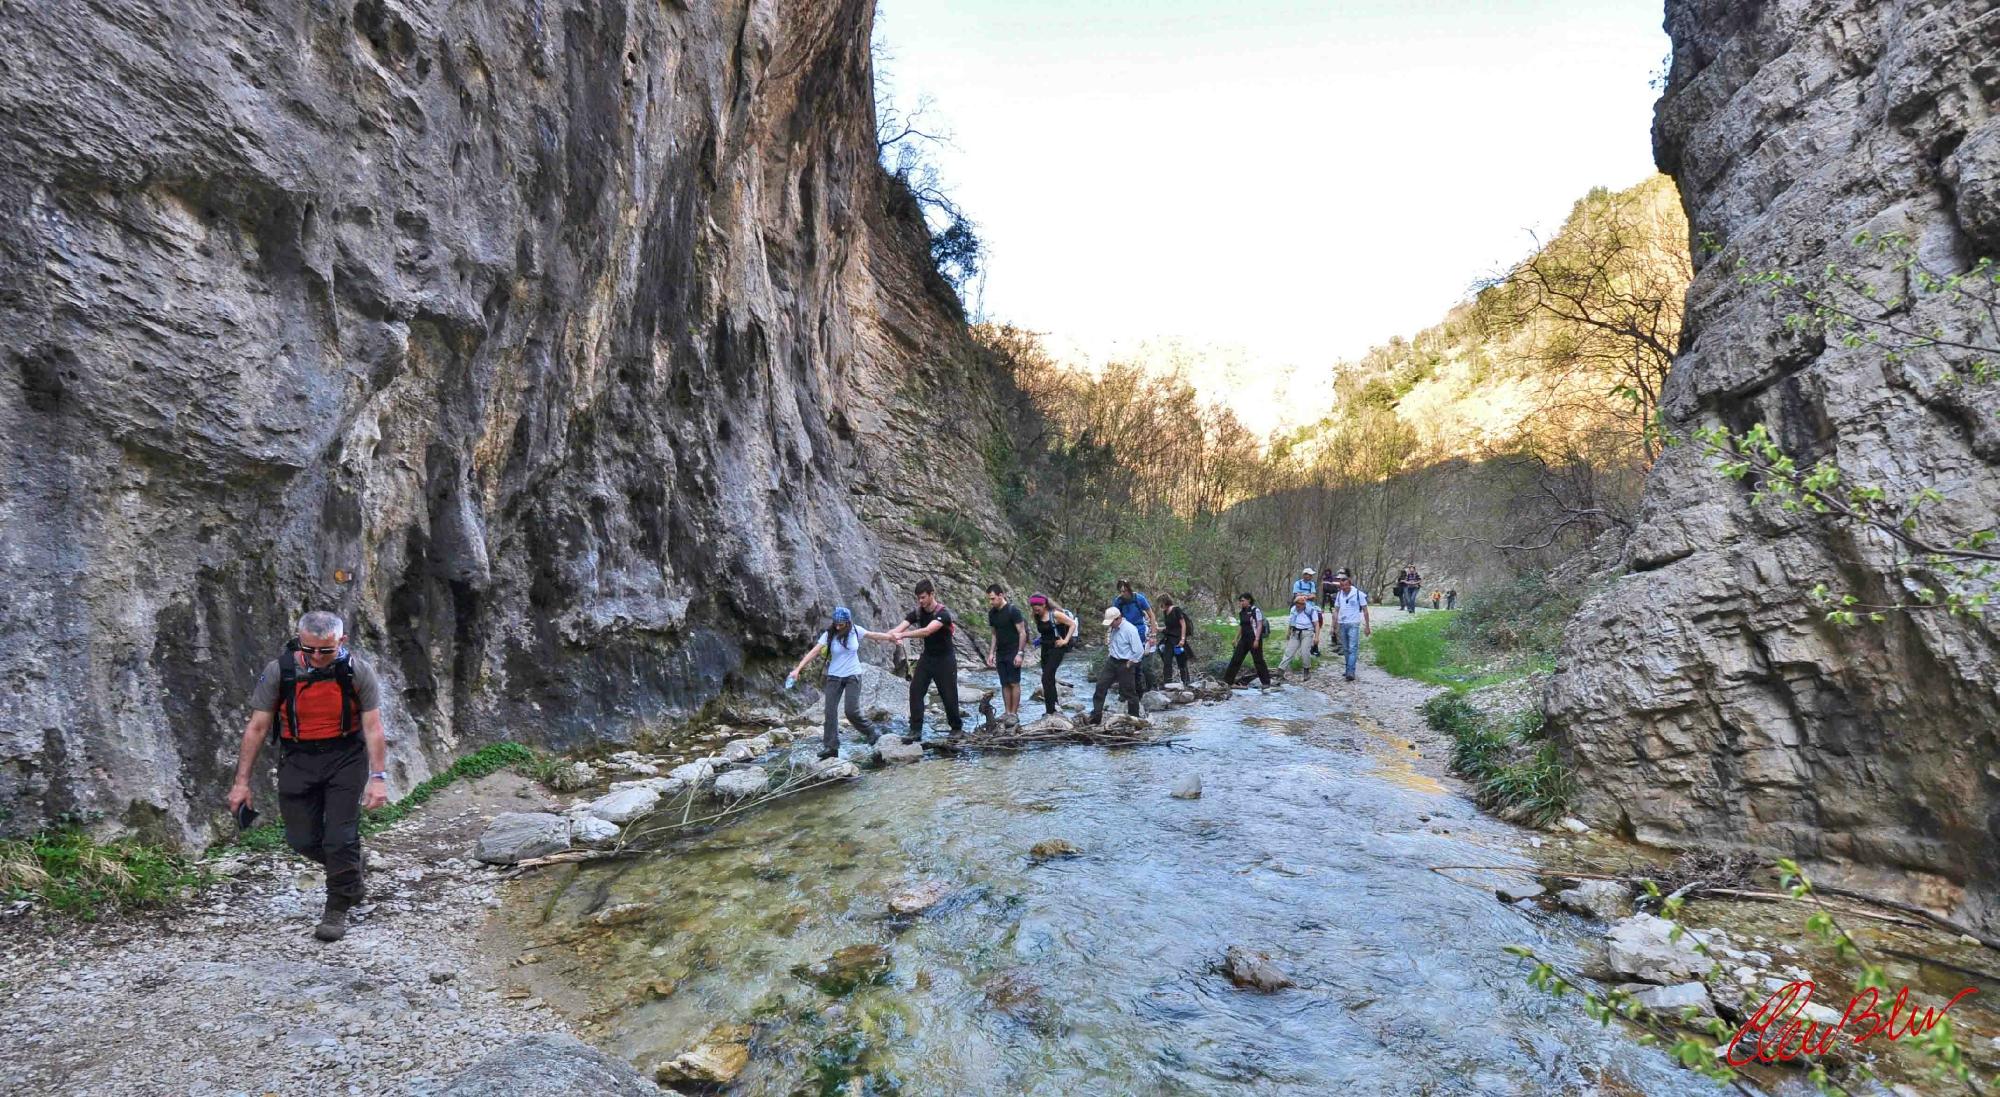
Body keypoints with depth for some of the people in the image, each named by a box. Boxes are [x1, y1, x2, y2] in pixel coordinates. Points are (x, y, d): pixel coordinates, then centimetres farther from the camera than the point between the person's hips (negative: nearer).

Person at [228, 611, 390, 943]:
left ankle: (337, 909, 13)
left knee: (340, 837, -5)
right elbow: (257, 727, -5)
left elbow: (373, 727, -12)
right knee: (302, 839, 5)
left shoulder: (358, 671, -15)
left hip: (345, 758, -2)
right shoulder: (279, 671, -13)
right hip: (298, 759, 2)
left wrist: (379, 778, -17)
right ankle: (351, 877, 34)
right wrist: (241, 781, -5)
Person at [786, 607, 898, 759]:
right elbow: (814, 652, -16)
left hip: (853, 676, -1)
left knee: (852, 711, -10)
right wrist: (798, 669, -23)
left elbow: (873, 635, 7)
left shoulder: (855, 630, -8)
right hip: (834, 677, 1)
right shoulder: (829, 634, -12)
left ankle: (870, 733, 15)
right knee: (830, 711, -4)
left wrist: (892, 637, 13)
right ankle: (831, 746, 2)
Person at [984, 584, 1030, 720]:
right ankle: (1007, 713, 11)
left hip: (1013, 653, -6)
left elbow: (1022, 632, -13)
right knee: (1004, 684, 6)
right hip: (1001, 653, 6)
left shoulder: (1013, 610, -13)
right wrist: (991, 653, 9)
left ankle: (1014, 714, 1)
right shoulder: (992, 613, 6)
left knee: (1014, 683, -4)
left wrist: (1020, 653, -17)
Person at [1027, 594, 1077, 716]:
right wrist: (1038, 639, 5)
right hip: (1045, 648, 8)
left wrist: (1065, 641, -16)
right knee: (1049, 678, 15)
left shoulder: (1055, 614, -16)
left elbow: (1073, 624, -13)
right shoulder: (1037, 617, 4)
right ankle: (1054, 706, 29)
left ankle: (1050, 711, -9)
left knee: (1046, 678, -13)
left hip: (1056, 649, -8)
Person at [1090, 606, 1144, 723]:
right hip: (1112, 661, 8)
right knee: (1101, 686, 2)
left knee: (1128, 692, 4)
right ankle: (1096, 716, 7)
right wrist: (1109, 654, 11)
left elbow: (1139, 651, -21)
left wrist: (1128, 664, -14)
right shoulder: (1114, 628, 4)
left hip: (1124, 664, -8)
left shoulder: (1130, 629, -20)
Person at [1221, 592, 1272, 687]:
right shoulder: (1241, 612, 11)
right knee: (1236, 659, 3)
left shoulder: (1256, 611, -10)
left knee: (1258, 660, 0)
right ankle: (1227, 681, 5)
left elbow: (1259, 626, -13)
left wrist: (1257, 640, -18)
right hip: (1244, 639, 7)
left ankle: (1266, 682, 13)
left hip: (1254, 639, -7)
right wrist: (1236, 639, 16)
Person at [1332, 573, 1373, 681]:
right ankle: (1349, 670, 20)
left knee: (1353, 649, -11)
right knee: (1346, 649, 11)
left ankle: (1351, 672, -17)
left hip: (1353, 624, -5)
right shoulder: (1339, 594, 7)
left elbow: (1365, 611, -2)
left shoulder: (1358, 594, -6)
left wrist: (1367, 626, -3)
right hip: (1342, 624, 5)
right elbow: (1336, 610, 12)